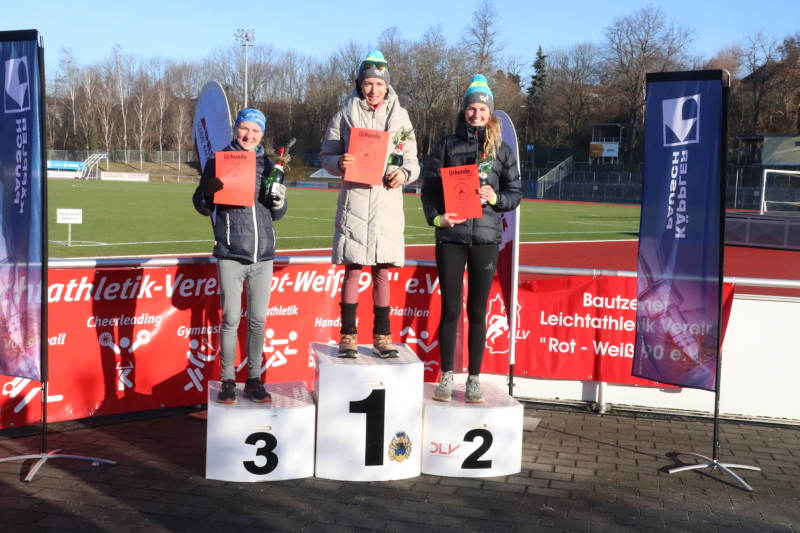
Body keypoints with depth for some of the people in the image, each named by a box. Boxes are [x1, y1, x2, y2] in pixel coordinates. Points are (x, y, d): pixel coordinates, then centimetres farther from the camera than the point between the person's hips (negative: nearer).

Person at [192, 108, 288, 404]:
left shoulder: (267, 164, 11)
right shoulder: (218, 161, 4)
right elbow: (202, 206, 5)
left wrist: (279, 200, -7)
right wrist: (208, 192, -16)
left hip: (263, 255, 2)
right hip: (230, 254, -2)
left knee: (258, 320, 6)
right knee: (230, 319, 0)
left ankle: (254, 379, 16)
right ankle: (227, 380, 12)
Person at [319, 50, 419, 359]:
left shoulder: (400, 116, 8)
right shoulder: (345, 115, 5)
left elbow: (412, 160, 10)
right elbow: (326, 155, 7)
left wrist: (404, 173, -12)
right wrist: (339, 164, -15)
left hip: (387, 202, 1)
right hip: (354, 199, -1)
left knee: (382, 272, 6)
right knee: (352, 270, 1)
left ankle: (382, 335, 15)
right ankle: (348, 335, 10)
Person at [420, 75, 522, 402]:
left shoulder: (501, 150, 8)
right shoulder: (447, 145, 5)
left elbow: (515, 193, 9)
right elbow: (429, 186, 4)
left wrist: (496, 199, -11)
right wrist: (436, 217, -11)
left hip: (486, 237, 1)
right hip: (450, 236, 0)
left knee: (477, 310, 6)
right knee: (450, 308, 4)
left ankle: (474, 379, 14)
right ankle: (446, 377, 14)